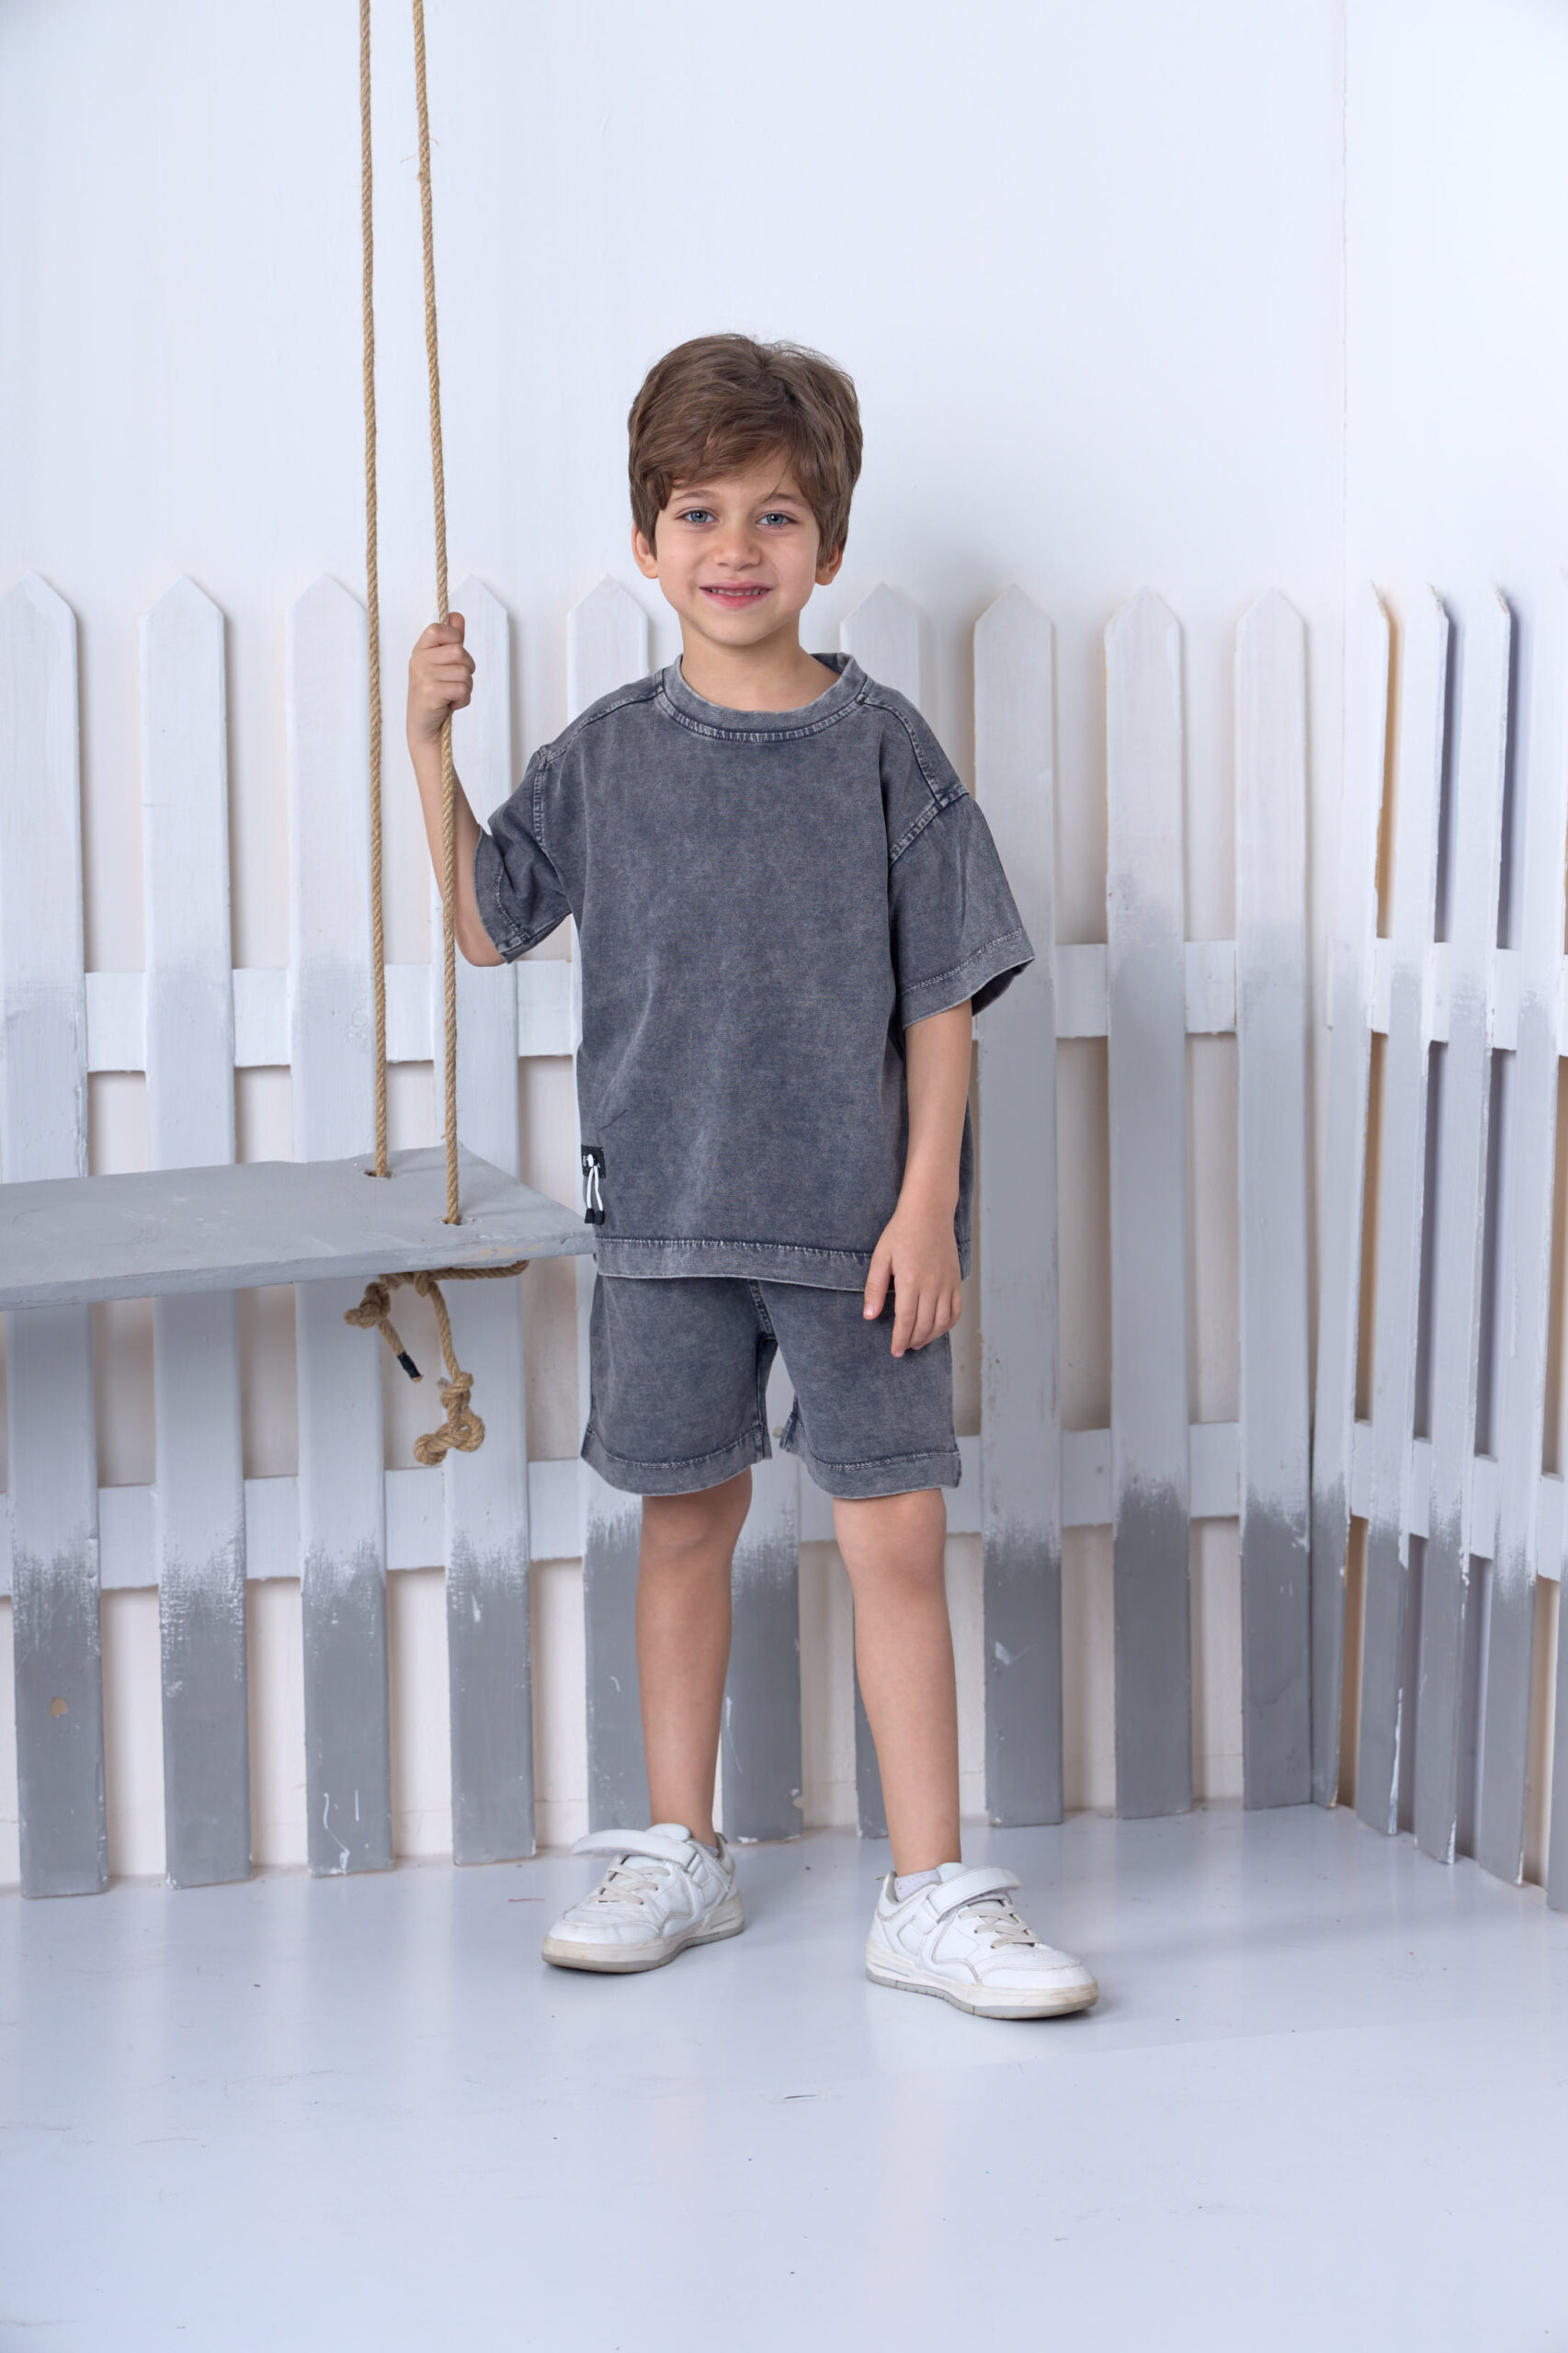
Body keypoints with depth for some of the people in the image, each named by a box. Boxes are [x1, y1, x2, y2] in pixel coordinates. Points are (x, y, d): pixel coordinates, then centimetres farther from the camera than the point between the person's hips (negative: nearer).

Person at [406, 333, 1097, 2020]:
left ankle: (929, 1895, 4)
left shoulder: (882, 749, -2)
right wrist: (428, 748, 0)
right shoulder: (608, 754, 3)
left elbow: (940, 1001, -3)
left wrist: (927, 1203, -9)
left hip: (857, 1217, -2)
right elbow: (487, 925, 11)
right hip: (668, 1213, 2)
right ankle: (678, 1854, 25)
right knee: (685, 1517, 12)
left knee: (896, 1534, -3)